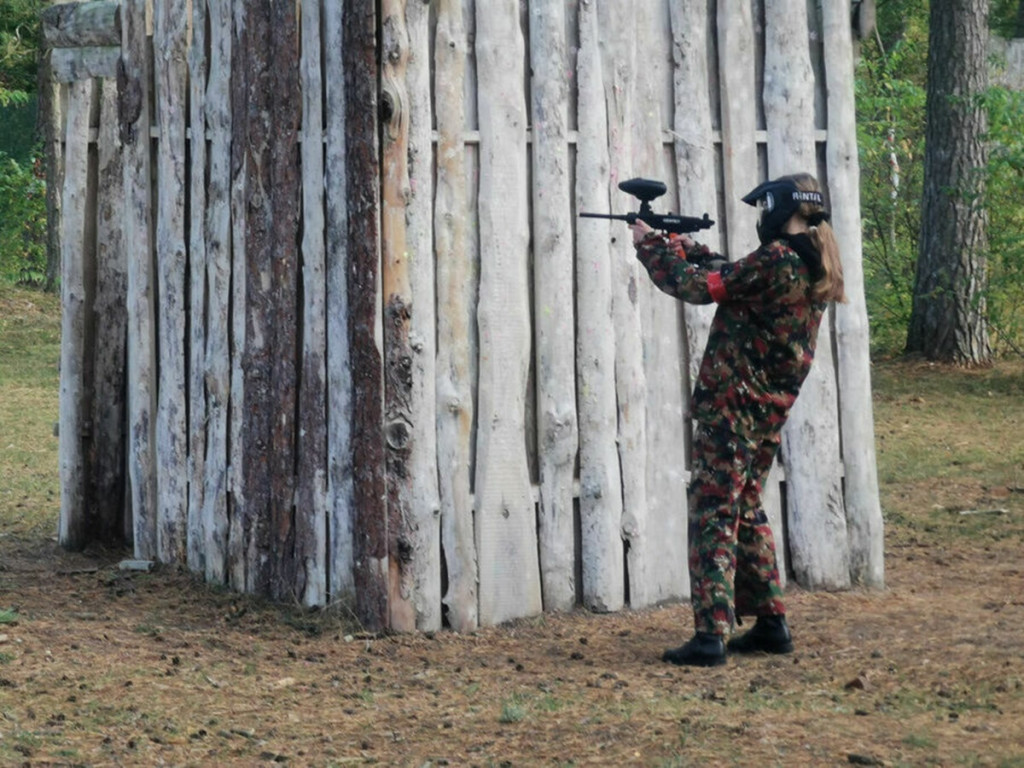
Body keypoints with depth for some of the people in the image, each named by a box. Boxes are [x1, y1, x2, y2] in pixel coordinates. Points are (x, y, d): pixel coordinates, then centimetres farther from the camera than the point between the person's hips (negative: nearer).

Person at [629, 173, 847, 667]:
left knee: (713, 515, -7)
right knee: (747, 512, 19)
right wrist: (677, 244, 18)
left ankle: (710, 636, -11)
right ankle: (771, 624, 21)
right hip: (769, 411, 9)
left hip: (732, 406, -9)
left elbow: (698, 287, -15)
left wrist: (650, 245, -2)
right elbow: (730, 275, 20)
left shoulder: (776, 262, -18)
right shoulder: (813, 267, 10)